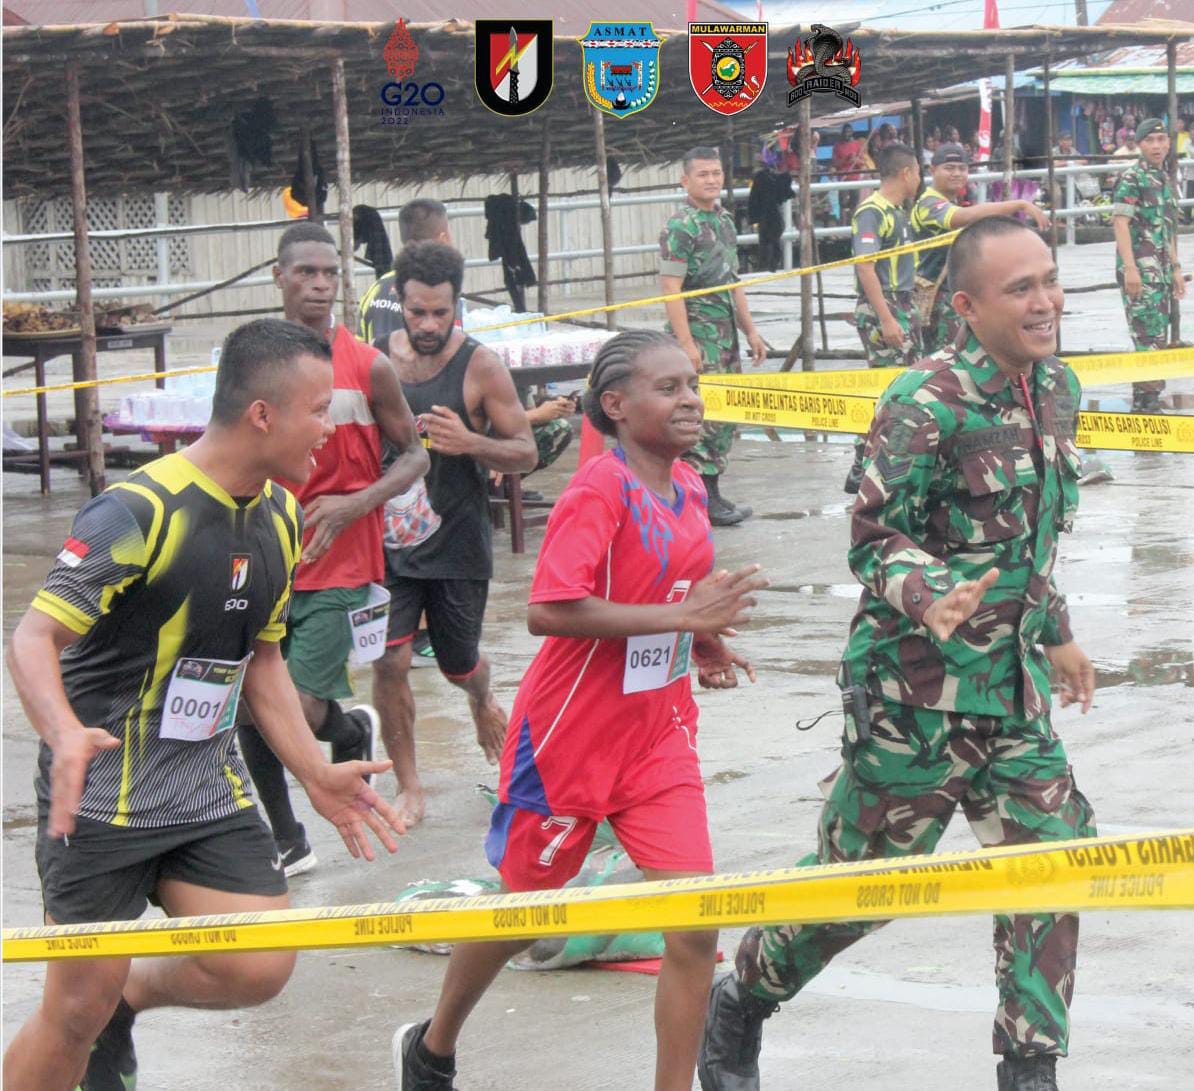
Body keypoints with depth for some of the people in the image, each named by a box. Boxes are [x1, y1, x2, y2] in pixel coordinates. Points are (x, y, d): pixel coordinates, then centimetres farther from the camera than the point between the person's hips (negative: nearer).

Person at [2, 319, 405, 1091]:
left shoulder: (279, 516, 6)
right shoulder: (141, 511, -19)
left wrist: (316, 773, 10)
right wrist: (66, 733, -42)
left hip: (210, 788, 7)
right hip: (102, 796, -7)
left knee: (259, 970, -6)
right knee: (76, 1008, -4)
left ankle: (125, 1002, 23)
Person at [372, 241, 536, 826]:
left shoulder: (480, 367, -10)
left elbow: (526, 452, -8)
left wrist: (469, 442, -26)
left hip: (458, 540, -1)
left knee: (459, 665, 13)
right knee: (389, 661, -11)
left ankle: (481, 697, 51)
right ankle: (408, 786, 3)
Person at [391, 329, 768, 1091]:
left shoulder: (688, 488, 4)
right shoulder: (600, 490, -19)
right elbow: (548, 610, -29)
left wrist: (700, 640, 1)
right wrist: (678, 615, -30)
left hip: (659, 736, 6)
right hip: (571, 740, -6)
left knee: (694, 925, -7)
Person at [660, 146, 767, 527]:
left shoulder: (725, 222, 15)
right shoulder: (679, 227, -11)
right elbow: (671, 289, -16)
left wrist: (750, 331, 19)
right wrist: (686, 344, -21)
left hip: (726, 333, 9)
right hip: (698, 331, -9)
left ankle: (711, 494, 17)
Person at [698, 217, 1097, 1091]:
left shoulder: (1057, 388, 6)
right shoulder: (928, 403, -19)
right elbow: (874, 538, -18)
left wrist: (1056, 634, 26)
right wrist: (929, 600, -37)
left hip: (1014, 687, 7)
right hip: (918, 686, -7)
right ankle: (737, 1010, 28)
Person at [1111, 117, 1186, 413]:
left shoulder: (1165, 180, 18)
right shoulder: (1132, 178, -8)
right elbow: (1120, 223, -15)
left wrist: (1175, 269, 23)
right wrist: (1129, 268, -22)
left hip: (1161, 270, 9)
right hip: (1139, 269, -9)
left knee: (1158, 338, 12)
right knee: (1149, 336, -13)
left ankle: (1145, 402, 19)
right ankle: (1147, 401, -11)